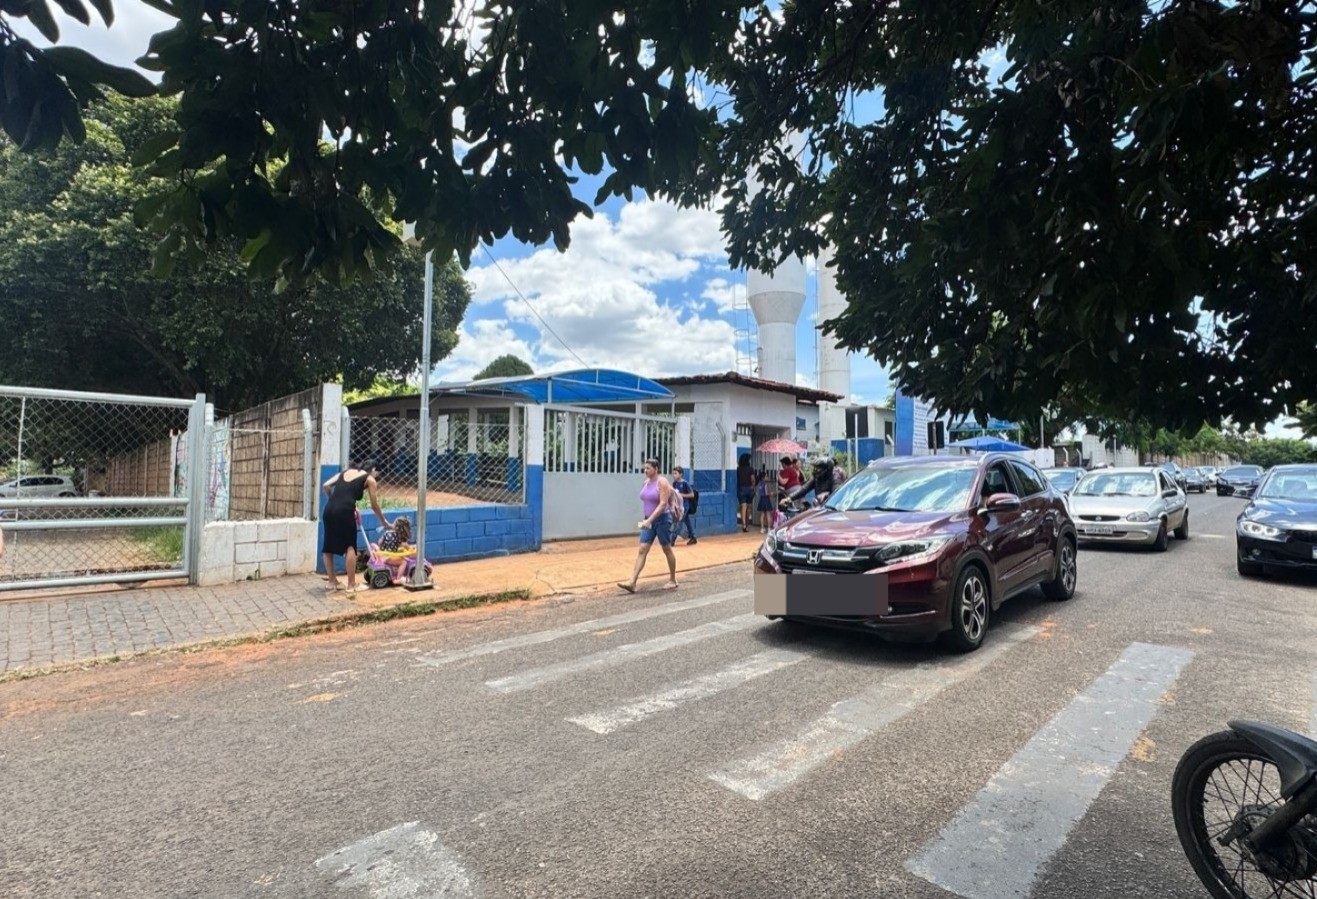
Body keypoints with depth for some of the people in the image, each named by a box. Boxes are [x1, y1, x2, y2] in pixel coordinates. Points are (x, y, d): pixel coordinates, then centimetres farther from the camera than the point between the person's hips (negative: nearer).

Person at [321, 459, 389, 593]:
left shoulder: (346, 471, 26)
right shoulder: (369, 479, 13)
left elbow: (326, 486, 15)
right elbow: (374, 505, 17)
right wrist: (384, 521, 30)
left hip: (329, 509, 5)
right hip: (344, 511, -5)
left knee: (328, 547, 18)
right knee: (350, 546, 9)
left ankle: (332, 582, 26)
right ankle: (351, 585, 13)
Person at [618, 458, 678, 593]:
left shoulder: (662, 482, -15)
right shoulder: (645, 483, 7)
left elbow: (663, 504, -23)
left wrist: (649, 520, -29)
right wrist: (647, 520, 18)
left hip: (662, 520, -6)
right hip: (649, 521, 6)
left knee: (667, 550, 7)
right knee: (642, 550, -2)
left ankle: (673, 580, 23)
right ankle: (632, 583, -8)